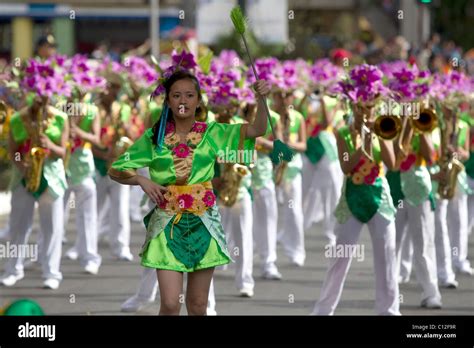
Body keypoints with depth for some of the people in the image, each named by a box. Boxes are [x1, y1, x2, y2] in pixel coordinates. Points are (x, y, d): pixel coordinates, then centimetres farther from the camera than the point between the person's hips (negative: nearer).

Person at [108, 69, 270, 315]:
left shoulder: (212, 134, 3)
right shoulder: (154, 137, 1)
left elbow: (258, 129, -5)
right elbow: (116, 171, 6)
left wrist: (261, 98, -21)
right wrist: (143, 181, -12)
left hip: (203, 223, 2)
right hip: (168, 225, -2)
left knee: (198, 305, 8)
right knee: (170, 304, -11)